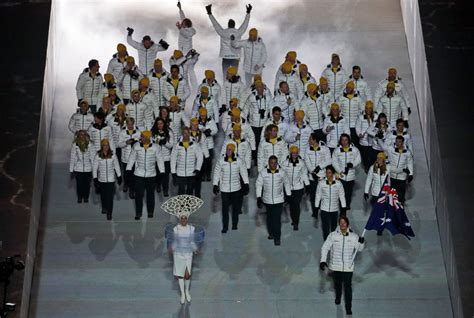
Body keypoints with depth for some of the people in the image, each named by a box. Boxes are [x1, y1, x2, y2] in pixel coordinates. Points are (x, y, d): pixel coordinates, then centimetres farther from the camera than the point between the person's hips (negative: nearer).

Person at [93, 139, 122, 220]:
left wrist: (119, 177, 7)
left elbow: (117, 166, 5)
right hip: (101, 179, 1)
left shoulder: (113, 155, -5)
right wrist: (95, 179, -6)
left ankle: (109, 213, 2)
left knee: (110, 197, -6)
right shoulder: (98, 156, -7)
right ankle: (104, 207, 44)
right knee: (103, 195, 17)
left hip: (111, 179, -1)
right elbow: (95, 168, -3)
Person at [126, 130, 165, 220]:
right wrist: (128, 169, 4)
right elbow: (132, 157, 4)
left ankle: (150, 212, 27)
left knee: (150, 193, 12)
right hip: (139, 174, 0)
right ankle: (138, 213, 12)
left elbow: (160, 159, 0)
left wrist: (162, 171, -2)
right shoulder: (136, 146, -5)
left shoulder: (155, 147, -8)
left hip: (151, 174, 0)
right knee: (138, 194, 0)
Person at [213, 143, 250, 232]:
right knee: (225, 208, 4)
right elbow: (216, 173, 2)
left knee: (236, 207, 11)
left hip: (236, 188, 1)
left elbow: (244, 173, 2)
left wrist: (246, 184, -2)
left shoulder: (239, 161, -4)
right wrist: (215, 185, 0)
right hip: (224, 189, -1)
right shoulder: (220, 161, -5)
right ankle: (225, 227, 15)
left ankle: (235, 224, 28)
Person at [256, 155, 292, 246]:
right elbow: (258, 184, -3)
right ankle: (271, 233, 39)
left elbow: (286, 183, 7)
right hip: (267, 200, 2)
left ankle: (277, 238, 4)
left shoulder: (282, 172, -8)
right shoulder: (263, 172, -9)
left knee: (277, 219, -7)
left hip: (279, 200, -1)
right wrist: (259, 197, -7)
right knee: (270, 217, 18)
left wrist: (288, 195, 10)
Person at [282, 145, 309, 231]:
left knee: (297, 205, -6)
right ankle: (293, 220, 30)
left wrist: (307, 185, 7)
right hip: (288, 187, 1)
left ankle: (296, 223, -1)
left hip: (299, 187, -1)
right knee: (291, 204, 11)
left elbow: (304, 174, 6)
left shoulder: (301, 162, -4)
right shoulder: (285, 163, -5)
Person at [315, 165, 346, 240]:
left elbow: (342, 196, 0)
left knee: (334, 227, 16)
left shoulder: (338, 183, -7)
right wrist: (316, 208, 2)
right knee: (326, 228, -5)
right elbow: (318, 196, 0)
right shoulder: (321, 183, -8)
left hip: (334, 209, 1)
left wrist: (343, 209, 0)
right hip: (324, 209, -1)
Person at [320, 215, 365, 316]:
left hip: (348, 266, -1)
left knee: (348, 287, 3)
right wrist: (323, 260, -15)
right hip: (336, 266, 1)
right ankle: (338, 297, 52)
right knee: (337, 283, 22)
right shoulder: (333, 235, -11)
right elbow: (325, 247, -7)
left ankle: (348, 307, 16)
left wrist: (361, 243, -19)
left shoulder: (353, 236, -8)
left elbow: (359, 249, 3)